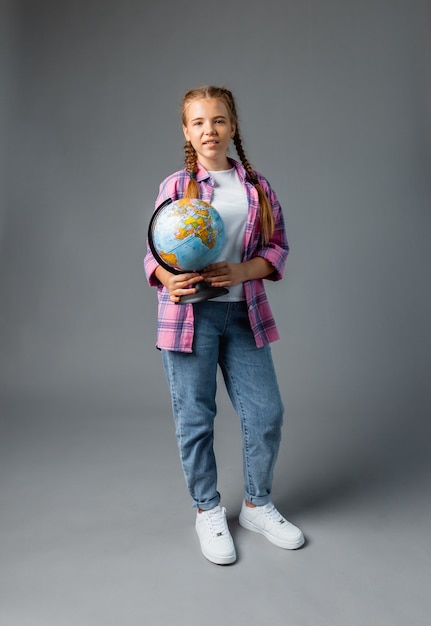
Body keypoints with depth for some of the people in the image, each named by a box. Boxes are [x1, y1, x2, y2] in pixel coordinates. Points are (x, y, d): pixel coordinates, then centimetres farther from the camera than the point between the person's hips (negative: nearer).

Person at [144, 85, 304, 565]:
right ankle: (208, 511, 29)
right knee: (194, 419, 6)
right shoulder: (175, 186, 2)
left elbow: (278, 246, 7)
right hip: (190, 314, -2)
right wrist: (169, 280, -20)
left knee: (266, 413, 7)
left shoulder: (257, 186, 9)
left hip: (244, 313, 3)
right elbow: (154, 253, 2)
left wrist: (242, 271, -12)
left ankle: (257, 505, 32)